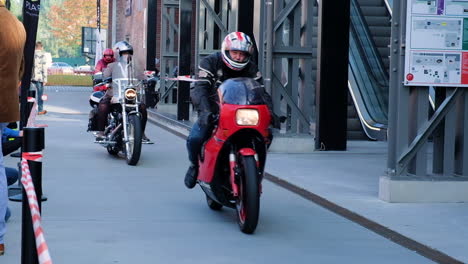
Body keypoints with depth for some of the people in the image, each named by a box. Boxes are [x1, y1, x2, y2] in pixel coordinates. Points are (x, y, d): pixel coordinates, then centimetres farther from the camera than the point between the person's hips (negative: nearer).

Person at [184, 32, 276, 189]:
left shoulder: (251, 69, 0)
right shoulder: (210, 62, -10)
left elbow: (261, 92, -7)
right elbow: (201, 88, -23)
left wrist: (269, 112, -28)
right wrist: (205, 111, -42)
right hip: (213, 111, -2)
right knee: (195, 138, -27)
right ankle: (195, 165, 7)